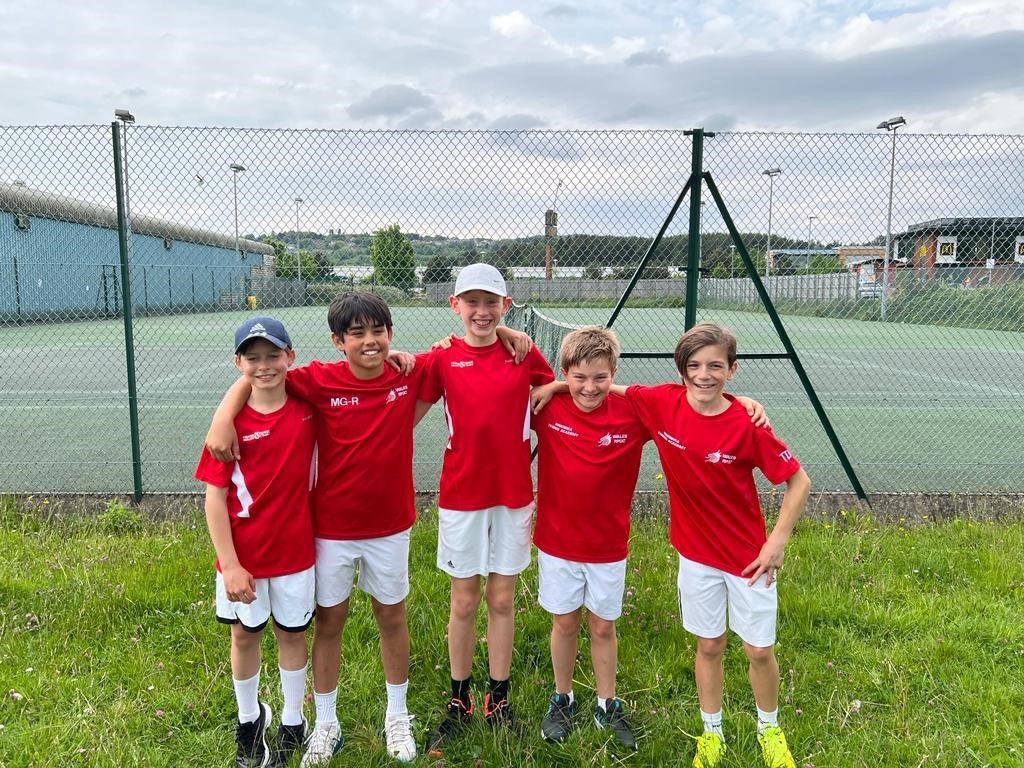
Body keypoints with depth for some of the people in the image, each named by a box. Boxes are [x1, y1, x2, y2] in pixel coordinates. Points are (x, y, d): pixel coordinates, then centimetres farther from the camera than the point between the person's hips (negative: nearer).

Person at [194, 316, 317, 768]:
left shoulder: (307, 408, -9)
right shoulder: (232, 421, -13)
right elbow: (214, 497, -11)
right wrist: (229, 565, -13)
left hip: (294, 549, 1)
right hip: (242, 556, 0)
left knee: (292, 633, 15)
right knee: (244, 635, 17)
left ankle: (292, 723, 36)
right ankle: (249, 720, 41)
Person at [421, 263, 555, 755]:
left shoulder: (525, 355, -3)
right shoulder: (441, 359, -4)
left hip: (513, 494, 1)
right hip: (461, 495, 0)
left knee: (502, 599, 12)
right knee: (464, 601, 11)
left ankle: (498, 699, 30)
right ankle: (459, 701, 31)